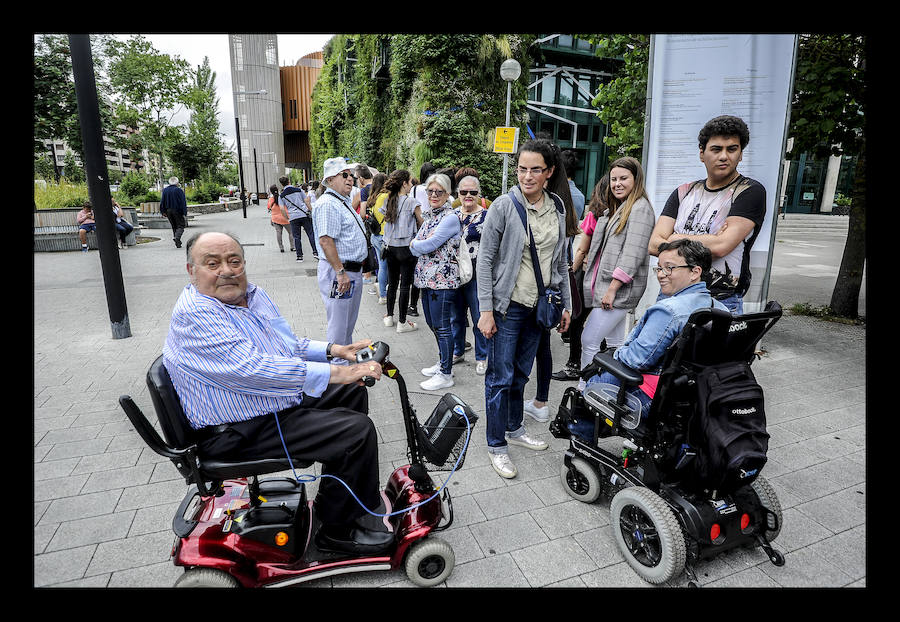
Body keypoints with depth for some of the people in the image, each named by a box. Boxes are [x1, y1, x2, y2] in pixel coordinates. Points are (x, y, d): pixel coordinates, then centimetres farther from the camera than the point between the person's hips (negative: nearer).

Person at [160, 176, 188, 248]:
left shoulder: (165, 190, 6)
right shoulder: (179, 190, -9)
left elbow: (162, 202, 8)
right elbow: (183, 203, -13)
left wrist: (163, 212, 14)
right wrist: (184, 213, -12)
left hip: (168, 211, 5)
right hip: (177, 211, -5)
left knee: (174, 227, 15)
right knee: (180, 226, 0)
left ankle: (178, 243, 11)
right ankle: (177, 237, -26)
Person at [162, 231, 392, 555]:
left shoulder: (252, 295, 8)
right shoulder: (194, 313, -22)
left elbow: (288, 344, 18)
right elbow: (252, 368, -33)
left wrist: (332, 350, 1)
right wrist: (335, 373, -33)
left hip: (282, 397, 10)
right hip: (241, 432, -10)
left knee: (352, 393, 17)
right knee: (357, 430, -18)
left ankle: (339, 492, 28)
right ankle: (337, 530, 2)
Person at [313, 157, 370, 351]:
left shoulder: (344, 202, 17)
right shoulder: (328, 204, -16)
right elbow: (325, 241, -25)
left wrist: (359, 265, 25)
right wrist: (340, 272, -27)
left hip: (353, 272, 11)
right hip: (338, 273, -11)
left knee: (349, 324, 21)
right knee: (338, 326, -2)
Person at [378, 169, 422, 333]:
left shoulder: (387, 201, 3)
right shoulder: (411, 202, -12)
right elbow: (422, 225, -5)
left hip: (390, 247, 6)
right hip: (407, 248, -5)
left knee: (392, 283, 17)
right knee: (405, 286, 2)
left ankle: (389, 316, 27)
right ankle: (402, 322, 8)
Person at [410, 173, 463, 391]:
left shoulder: (450, 218, -13)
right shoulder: (429, 216, 15)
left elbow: (429, 244, -19)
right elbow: (414, 249, 10)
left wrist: (414, 244, -1)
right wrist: (417, 246, -10)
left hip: (442, 279, -9)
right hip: (426, 277, 9)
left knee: (441, 326, -3)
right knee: (432, 323, 17)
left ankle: (446, 374, 7)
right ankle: (443, 362, 33)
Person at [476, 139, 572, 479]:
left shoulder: (557, 208, 6)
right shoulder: (503, 206, -10)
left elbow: (561, 259, 13)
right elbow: (485, 260, -11)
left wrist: (566, 303, 11)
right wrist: (486, 310, -15)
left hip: (539, 306, 5)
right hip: (507, 306, -5)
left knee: (521, 372, 17)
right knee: (501, 377, 1)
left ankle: (514, 428, 35)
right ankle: (497, 445, 15)